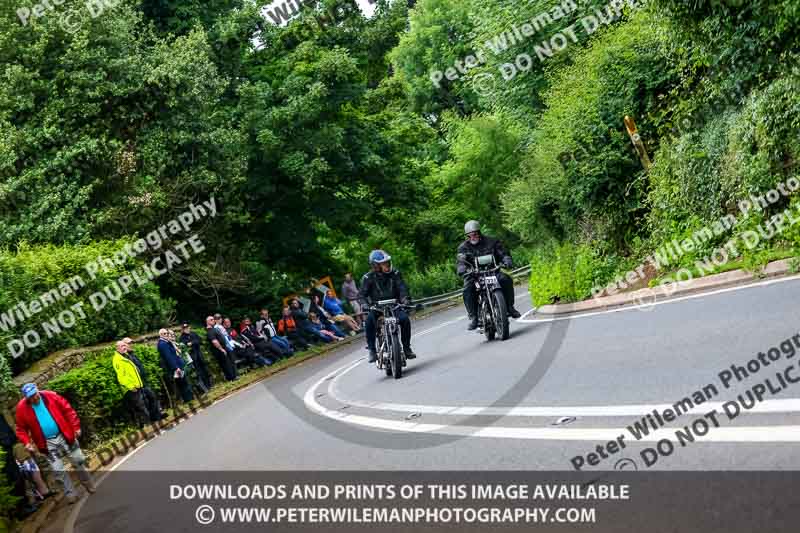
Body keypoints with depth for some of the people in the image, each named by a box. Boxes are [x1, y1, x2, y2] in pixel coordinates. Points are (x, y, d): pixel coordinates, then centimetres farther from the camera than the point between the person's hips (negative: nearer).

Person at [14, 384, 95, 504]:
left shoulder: (50, 396, -9)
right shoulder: (22, 408, -9)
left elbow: (68, 410, -3)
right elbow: (21, 429, 1)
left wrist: (76, 426, -7)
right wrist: (27, 442, -15)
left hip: (64, 436, 0)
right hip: (48, 443, 0)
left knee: (79, 461, 11)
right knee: (58, 470, 1)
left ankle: (89, 485, 31)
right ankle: (70, 494, 16)